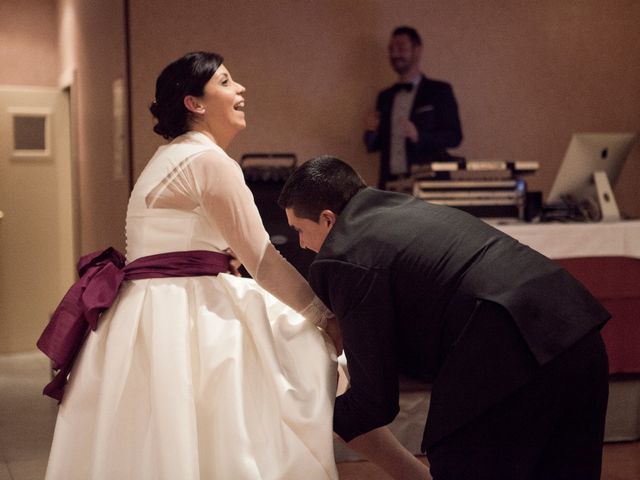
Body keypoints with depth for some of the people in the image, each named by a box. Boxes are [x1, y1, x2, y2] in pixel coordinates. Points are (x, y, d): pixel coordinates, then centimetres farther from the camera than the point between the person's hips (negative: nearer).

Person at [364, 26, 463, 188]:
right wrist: (371, 131, -4)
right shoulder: (385, 96, 17)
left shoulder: (439, 91, 3)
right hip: (391, 182, 4)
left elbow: (454, 136, -3)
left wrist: (417, 135, -19)